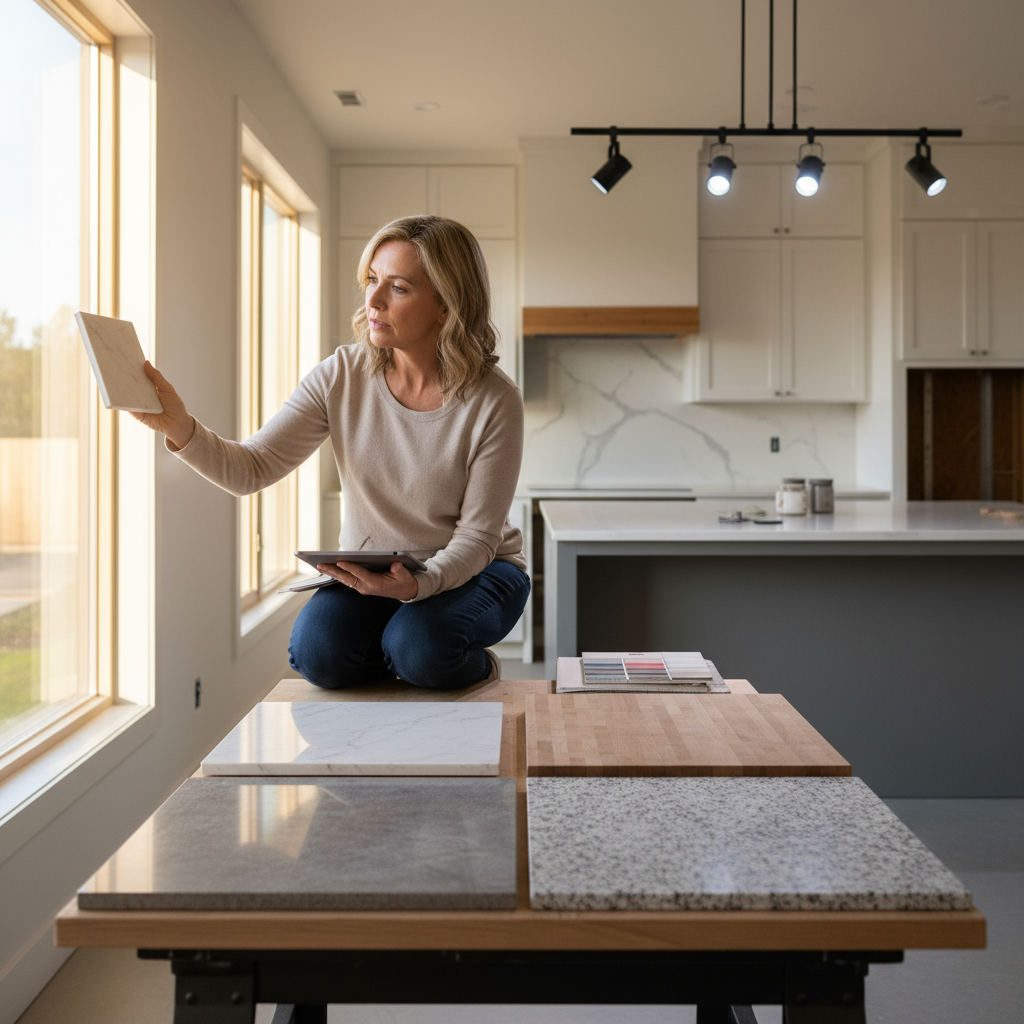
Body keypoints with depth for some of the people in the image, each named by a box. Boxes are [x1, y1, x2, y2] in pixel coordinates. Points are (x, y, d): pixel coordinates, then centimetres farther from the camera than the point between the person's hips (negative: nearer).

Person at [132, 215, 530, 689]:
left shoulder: (493, 402, -19)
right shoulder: (342, 376, -11)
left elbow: (477, 536, -16)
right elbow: (249, 470, -13)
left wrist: (418, 583, -36)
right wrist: (181, 428, -33)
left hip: (471, 571, -2)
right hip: (371, 572, 3)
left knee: (418, 646, -32)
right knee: (318, 649, -26)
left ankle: (476, 667, 3)